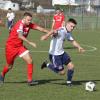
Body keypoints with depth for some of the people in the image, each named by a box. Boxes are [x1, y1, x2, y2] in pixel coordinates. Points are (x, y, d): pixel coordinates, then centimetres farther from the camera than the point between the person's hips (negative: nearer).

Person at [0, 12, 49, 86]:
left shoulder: (29, 24, -4)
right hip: (11, 46, -6)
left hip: (20, 46, 6)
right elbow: (20, 36, -41)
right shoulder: (20, 24, -26)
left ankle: (30, 80, -7)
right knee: (10, 66, 9)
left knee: (30, 61, -12)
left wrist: (49, 32, -26)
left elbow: (39, 28, -11)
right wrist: (30, 43, -49)